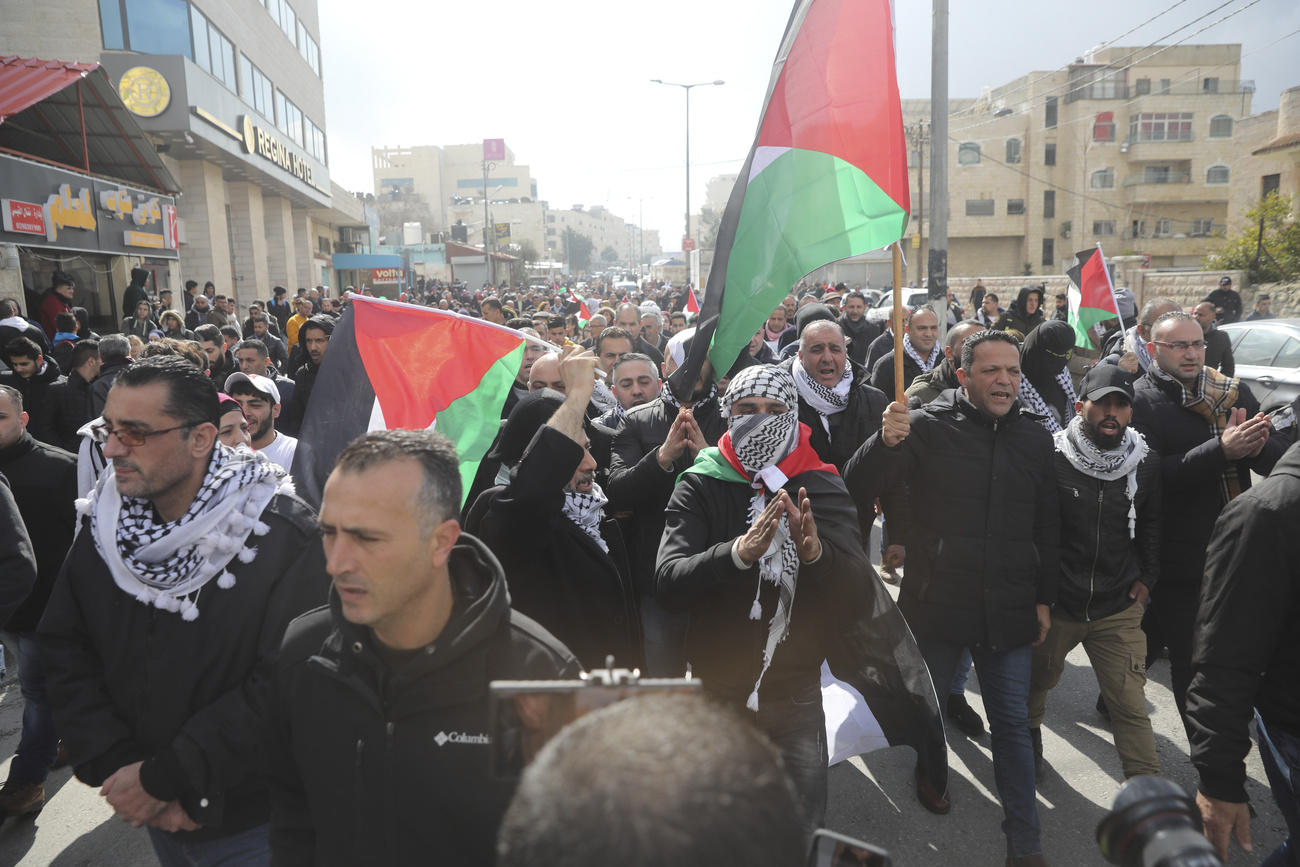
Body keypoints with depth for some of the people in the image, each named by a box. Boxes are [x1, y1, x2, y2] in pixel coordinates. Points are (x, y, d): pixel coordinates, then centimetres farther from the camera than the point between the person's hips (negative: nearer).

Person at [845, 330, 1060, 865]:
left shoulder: (1035, 439, 5)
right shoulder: (928, 427, -8)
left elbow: (1048, 529, 13)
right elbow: (858, 490, -13)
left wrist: (1045, 599, 12)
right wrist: (884, 443, -32)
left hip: (1007, 611, 3)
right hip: (934, 602, -2)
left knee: (1012, 724, 10)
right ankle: (929, 771, 47)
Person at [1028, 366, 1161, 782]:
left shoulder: (1145, 463, -2)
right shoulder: (1051, 457, -13)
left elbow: (1151, 526, 15)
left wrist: (1147, 578, 7)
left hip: (1119, 609, 1)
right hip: (1053, 604, -1)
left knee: (1131, 706, -3)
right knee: (1037, 680, 21)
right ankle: (1030, 736, 51)